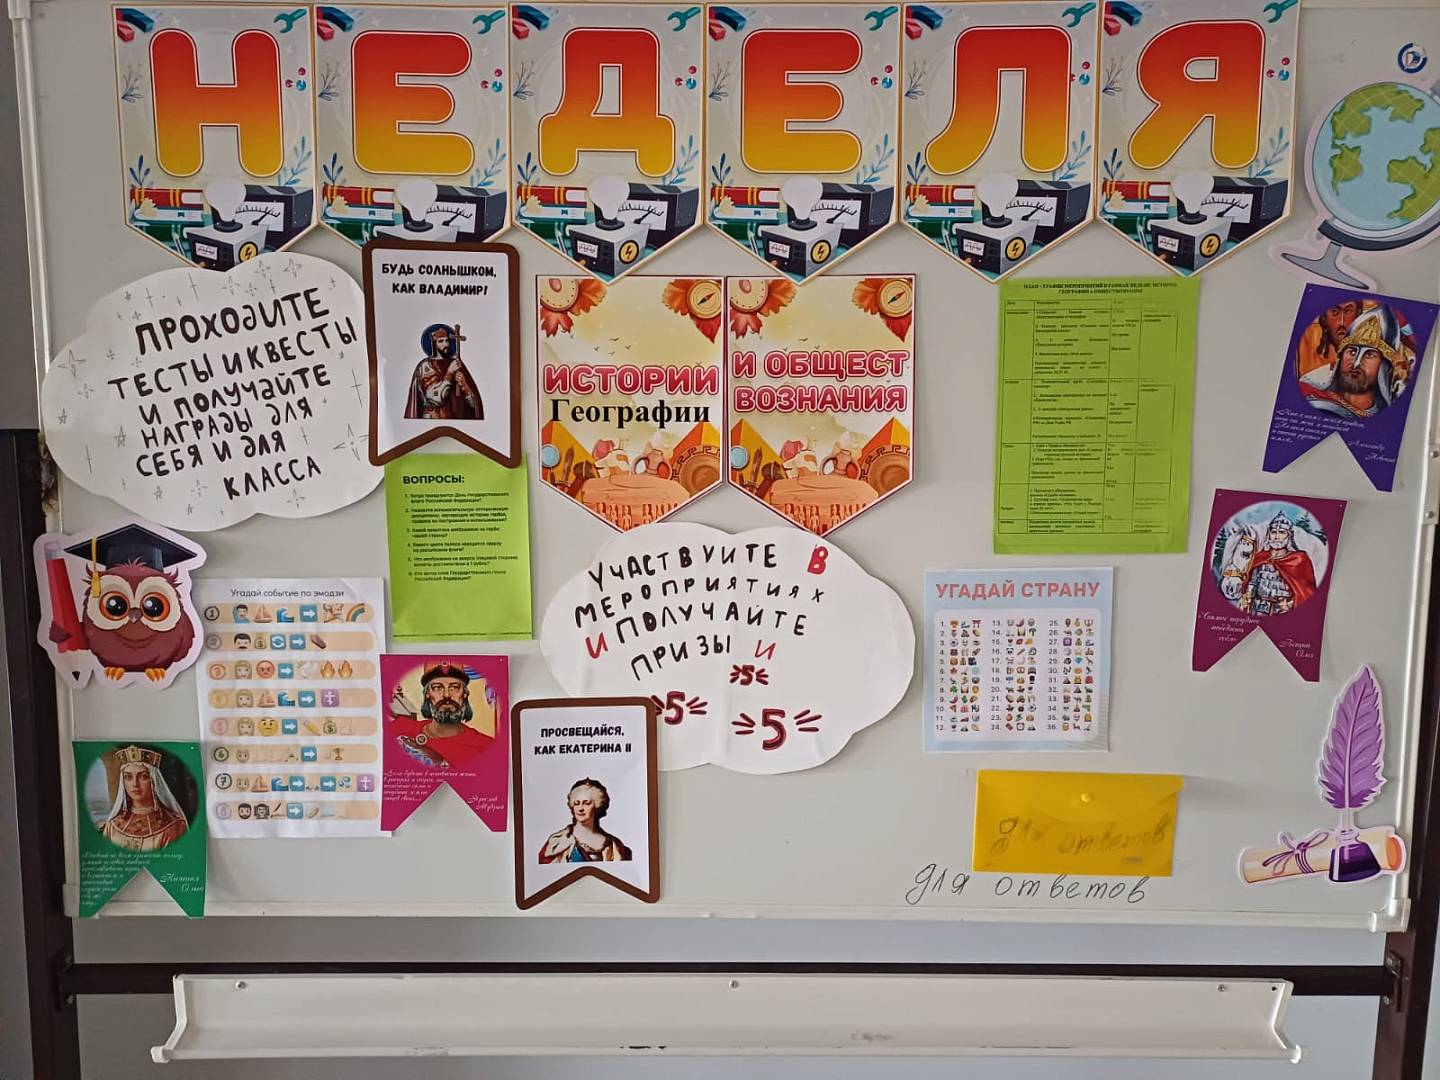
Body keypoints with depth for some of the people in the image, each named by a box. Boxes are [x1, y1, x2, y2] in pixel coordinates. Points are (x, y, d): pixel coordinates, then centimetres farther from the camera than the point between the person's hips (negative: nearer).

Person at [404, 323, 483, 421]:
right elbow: (435, 398, -17)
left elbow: (473, 401, 3)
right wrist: (449, 373, -13)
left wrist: (462, 384, -14)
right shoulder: (425, 366, -3)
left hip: (458, 417, 3)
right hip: (434, 418, -3)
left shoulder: (457, 364, 7)